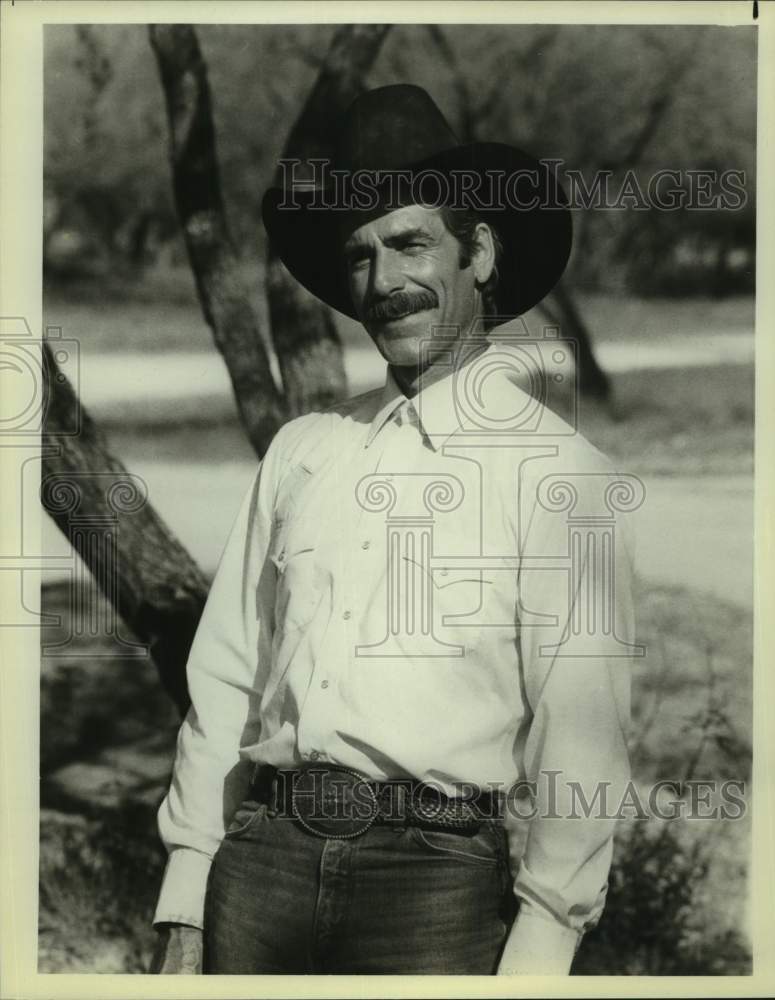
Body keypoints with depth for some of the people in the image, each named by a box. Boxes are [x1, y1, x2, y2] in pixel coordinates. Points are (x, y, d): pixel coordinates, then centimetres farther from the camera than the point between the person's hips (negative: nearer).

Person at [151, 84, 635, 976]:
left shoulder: (556, 468, -2)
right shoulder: (299, 450, 12)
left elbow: (579, 729, -7)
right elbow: (224, 680, 11)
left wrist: (541, 942, -13)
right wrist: (184, 908, 7)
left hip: (437, 869, -4)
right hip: (260, 851, 4)